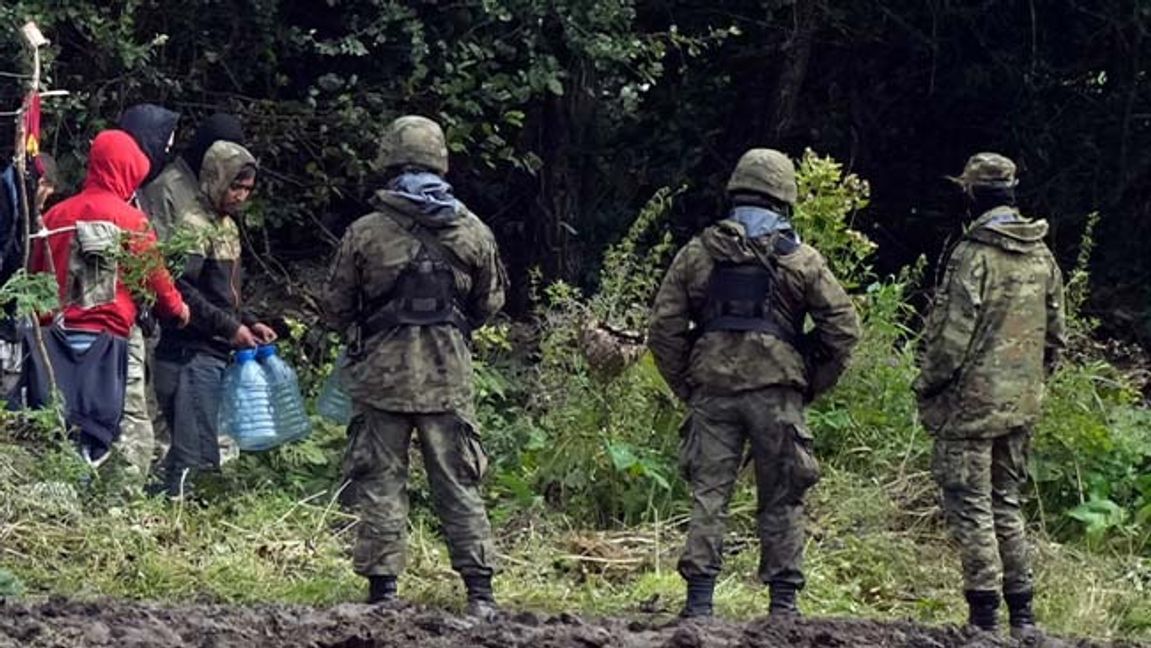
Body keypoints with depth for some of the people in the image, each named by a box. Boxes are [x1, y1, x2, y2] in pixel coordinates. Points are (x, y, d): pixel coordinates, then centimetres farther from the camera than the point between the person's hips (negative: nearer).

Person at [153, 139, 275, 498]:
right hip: (193, 351, -10)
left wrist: (249, 322, 11)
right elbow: (182, 292, -21)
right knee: (196, 447, -12)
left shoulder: (227, 226, 18)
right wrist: (229, 327, -18)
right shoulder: (193, 225, -12)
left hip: (218, 352, 10)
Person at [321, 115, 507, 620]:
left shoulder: (365, 233, -7)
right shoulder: (472, 233, 0)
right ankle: (480, 591, 5)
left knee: (379, 483, 5)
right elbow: (490, 303, 11)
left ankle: (382, 588, 2)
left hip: (381, 374, -2)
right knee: (459, 484, 8)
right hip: (450, 377, 2)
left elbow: (335, 307, 1)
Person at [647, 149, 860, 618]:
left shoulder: (698, 253, 6)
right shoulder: (800, 259, 2)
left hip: (712, 390, 1)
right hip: (777, 392, -1)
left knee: (708, 495, 4)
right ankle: (783, 602, 6)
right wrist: (812, 385, 10)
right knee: (781, 501, 6)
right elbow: (843, 328, 2)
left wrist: (684, 386, 11)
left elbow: (663, 328, 4)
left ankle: (699, 601, -1)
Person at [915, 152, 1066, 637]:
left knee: (970, 506, -2)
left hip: (972, 401, -7)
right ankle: (1022, 613, 16)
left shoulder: (974, 255, -16)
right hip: (1021, 405, 7)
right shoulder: (1042, 256, 7)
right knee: (1006, 503, 16)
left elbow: (952, 334, -17)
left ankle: (985, 614, -5)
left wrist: (927, 387, -5)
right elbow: (1055, 335, 13)